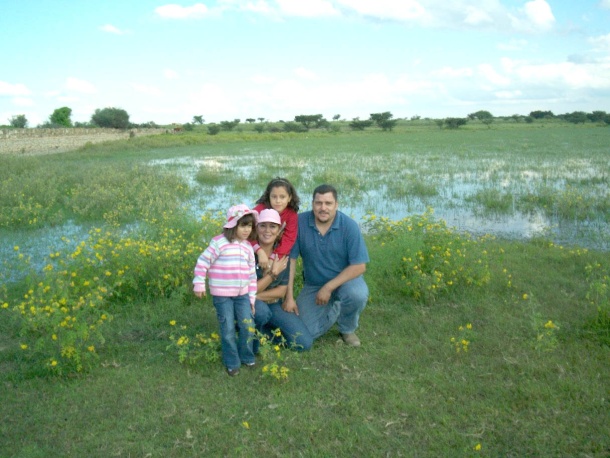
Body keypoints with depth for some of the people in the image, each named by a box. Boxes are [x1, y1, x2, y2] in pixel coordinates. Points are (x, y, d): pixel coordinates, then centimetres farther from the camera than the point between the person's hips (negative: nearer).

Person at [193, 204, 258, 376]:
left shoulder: (248, 247, 6)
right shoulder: (219, 243, -11)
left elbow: (252, 274, 11)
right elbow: (203, 262, -7)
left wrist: (252, 297, 11)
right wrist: (199, 284, -9)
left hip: (242, 294, 5)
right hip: (222, 295, -5)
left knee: (248, 326, 5)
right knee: (228, 329, 2)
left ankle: (246, 357, 26)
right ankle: (232, 363, 17)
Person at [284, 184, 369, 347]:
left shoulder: (349, 226, -18)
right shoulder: (300, 222, -16)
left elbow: (359, 266, -18)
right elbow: (290, 259, -13)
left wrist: (329, 287, -23)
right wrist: (289, 297, -14)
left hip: (344, 279, -1)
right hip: (313, 284, 2)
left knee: (358, 294, -36)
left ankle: (347, 329, 0)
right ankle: (334, 309, 22)